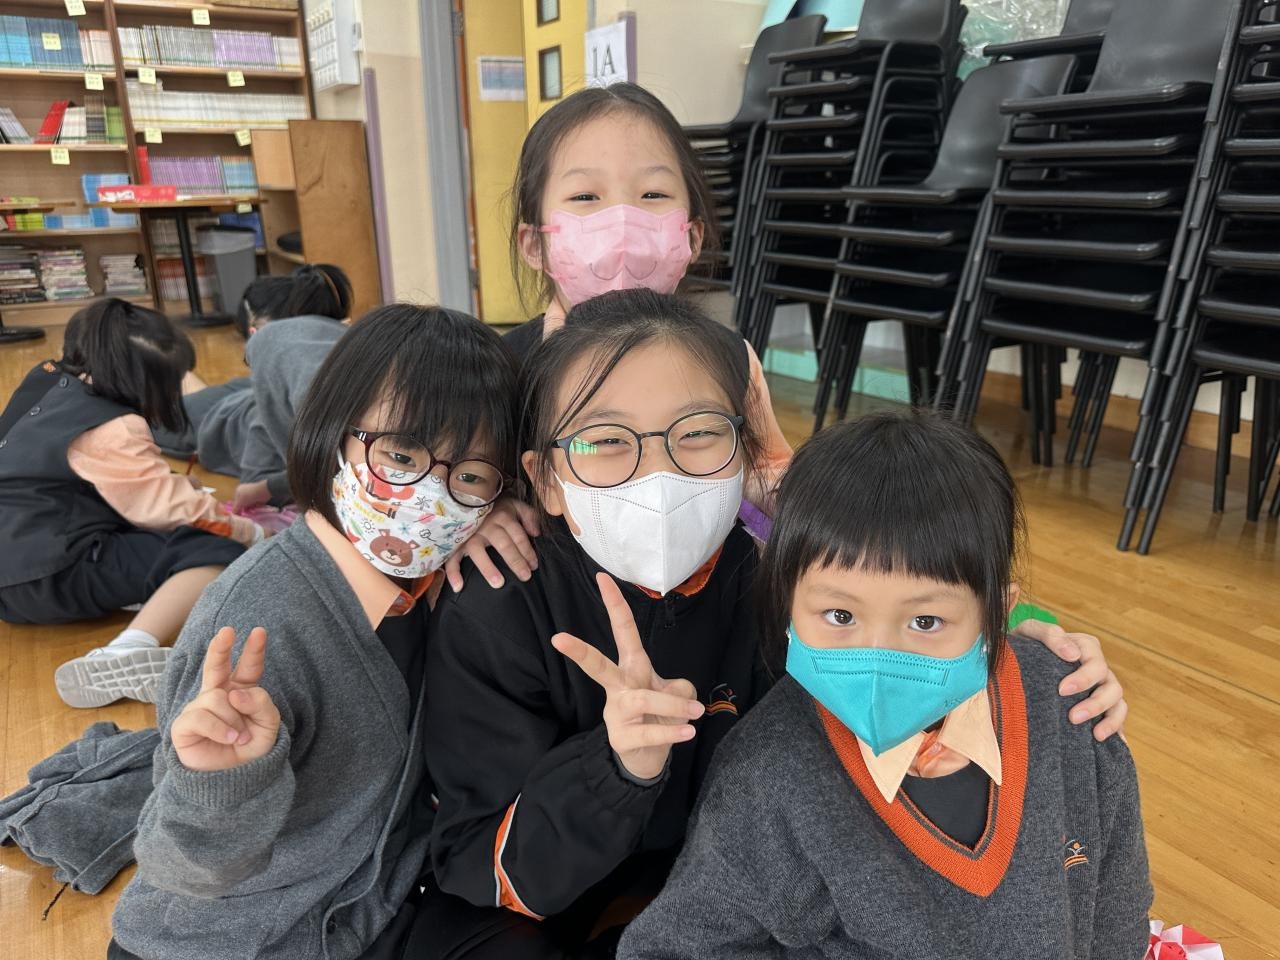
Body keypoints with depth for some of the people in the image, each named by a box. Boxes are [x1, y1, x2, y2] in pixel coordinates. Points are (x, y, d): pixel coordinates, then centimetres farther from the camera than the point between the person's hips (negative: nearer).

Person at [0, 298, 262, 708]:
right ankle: (126, 656, -40)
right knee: (217, 553, -24)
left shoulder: (55, 382, 10)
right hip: (47, 576, -10)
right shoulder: (110, 432, -17)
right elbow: (179, 512, -16)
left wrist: (180, 483, 18)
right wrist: (254, 532, -4)